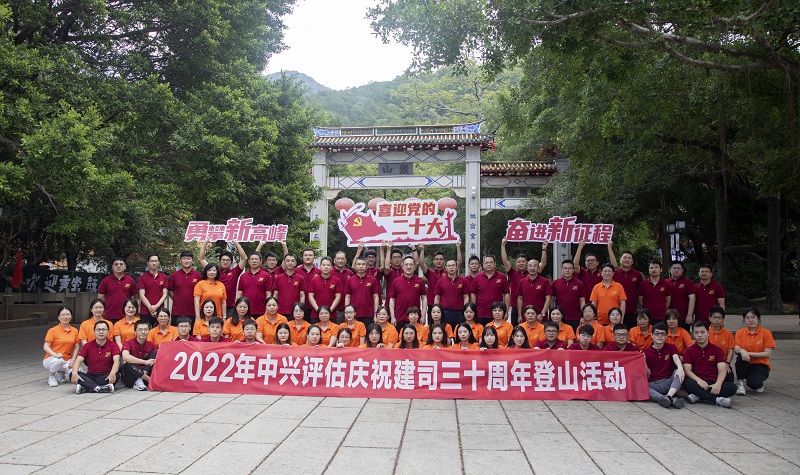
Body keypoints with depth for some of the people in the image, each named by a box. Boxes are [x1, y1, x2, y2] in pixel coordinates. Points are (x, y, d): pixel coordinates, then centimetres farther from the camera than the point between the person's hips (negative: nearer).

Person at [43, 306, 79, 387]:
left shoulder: (74, 331, 5)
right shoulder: (53, 330, -6)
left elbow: (76, 347, 8)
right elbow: (46, 346, -11)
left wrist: (72, 360, -7)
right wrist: (55, 354, -29)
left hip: (66, 360, 4)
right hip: (50, 359, -3)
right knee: (57, 361, -40)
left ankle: (60, 374, 12)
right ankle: (51, 377, -5)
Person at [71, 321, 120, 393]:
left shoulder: (113, 345, -1)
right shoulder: (87, 345, 7)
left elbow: (116, 361, -16)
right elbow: (78, 360, -5)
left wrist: (112, 373, -37)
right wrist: (74, 373, -27)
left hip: (106, 377, -2)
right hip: (90, 376, 2)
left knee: (116, 375, -34)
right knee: (72, 374, -24)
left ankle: (85, 387, -32)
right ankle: (100, 388, -41)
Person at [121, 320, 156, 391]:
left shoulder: (151, 345, 3)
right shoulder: (129, 343, -10)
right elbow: (125, 357, -31)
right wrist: (145, 362, -35)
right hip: (130, 379, -4)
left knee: (155, 353, -10)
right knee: (127, 362, -32)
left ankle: (140, 381, -22)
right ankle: (149, 379, -24)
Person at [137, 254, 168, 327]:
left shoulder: (164, 277, 9)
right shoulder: (142, 277, 4)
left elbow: (165, 294, 4)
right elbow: (142, 295, -2)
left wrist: (156, 306, -10)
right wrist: (150, 308, -12)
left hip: (160, 312, 2)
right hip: (145, 312, -2)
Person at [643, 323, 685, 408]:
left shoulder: (671, 347, 12)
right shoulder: (646, 352, 7)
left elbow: (676, 358, -12)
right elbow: (648, 375, 6)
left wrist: (680, 368, -35)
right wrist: (643, 362, -14)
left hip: (669, 382, 2)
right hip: (653, 384, -1)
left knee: (679, 372, -27)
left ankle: (669, 396, -48)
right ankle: (672, 399, -53)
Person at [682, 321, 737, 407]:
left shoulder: (717, 350, 11)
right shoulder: (689, 351, 9)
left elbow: (722, 370, -1)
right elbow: (687, 370, -3)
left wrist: (718, 384, -22)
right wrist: (698, 380, -24)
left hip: (713, 383, 2)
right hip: (698, 383, -2)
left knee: (732, 387, -28)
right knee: (687, 383, -35)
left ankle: (698, 396, -30)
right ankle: (717, 399, -34)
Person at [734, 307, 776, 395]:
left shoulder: (766, 333, -4)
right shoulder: (740, 332, 3)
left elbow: (767, 354, -11)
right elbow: (736, 350, -8)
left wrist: (749, 353, -21)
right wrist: (742, 351, -33)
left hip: (760, 365, -2)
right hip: (745, 365, 2)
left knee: (754, 383, -31)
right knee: (741, 357, -34)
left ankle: (758, 384, 8)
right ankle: (740, 382, -13)